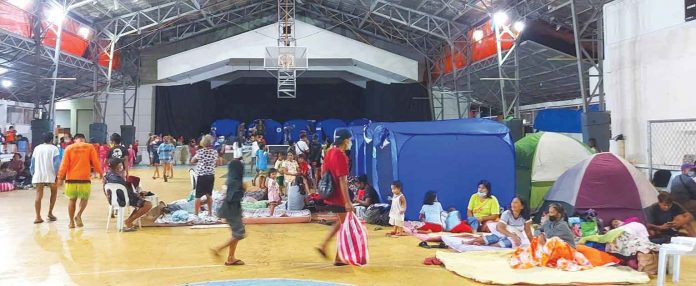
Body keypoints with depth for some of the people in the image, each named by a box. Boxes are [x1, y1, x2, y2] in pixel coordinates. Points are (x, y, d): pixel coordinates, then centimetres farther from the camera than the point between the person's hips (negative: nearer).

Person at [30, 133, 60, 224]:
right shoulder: (54, 148, -1)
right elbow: (57, 163, -8)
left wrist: (33, 174, 20)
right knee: (54, 192, 17)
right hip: (50, 175, -3)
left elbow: (33, 163, 13)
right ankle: (50, 213, 14)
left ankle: (38, 217, -3)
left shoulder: (37, 148, 12)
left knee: (39, 195, 2)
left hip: (38, 176, 3)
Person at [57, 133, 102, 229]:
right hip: (84, 178, -1)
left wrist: (60, 177, 7)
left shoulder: (69, 148, 3)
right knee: (84, 198, 14)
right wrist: (100, 172, 13)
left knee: (72, 200, 13)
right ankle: (79, 215, -10)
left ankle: (72, 222, 15)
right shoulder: (89, 147, 0)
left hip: (71, 179, 1)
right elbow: (95, 162, -1)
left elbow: (64, 164, 1)